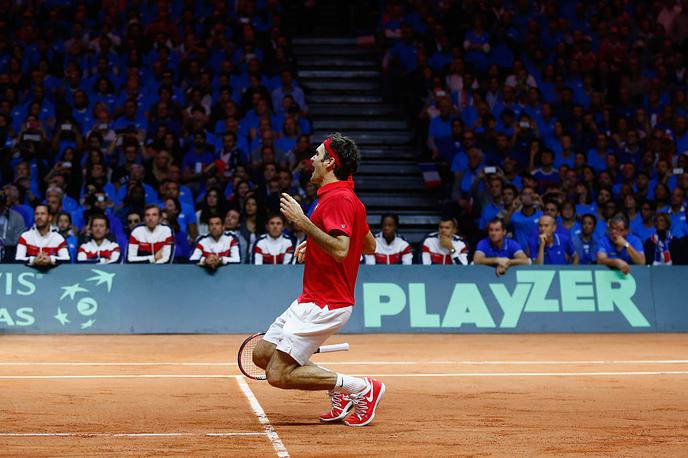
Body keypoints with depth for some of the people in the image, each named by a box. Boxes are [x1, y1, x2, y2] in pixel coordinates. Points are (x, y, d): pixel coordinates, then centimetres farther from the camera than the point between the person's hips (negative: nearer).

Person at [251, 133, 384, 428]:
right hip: (311, 300, 10)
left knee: (278, 375, -12)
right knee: (262, 354, 14)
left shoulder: (338, 198, -18)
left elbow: (340, 251, -30)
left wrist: (302, 221, -28)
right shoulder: (346, 196, 14)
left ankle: (362, 388, -4)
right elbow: (369, 246, 24)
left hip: (325, 305, -10)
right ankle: (340, 391, 13)